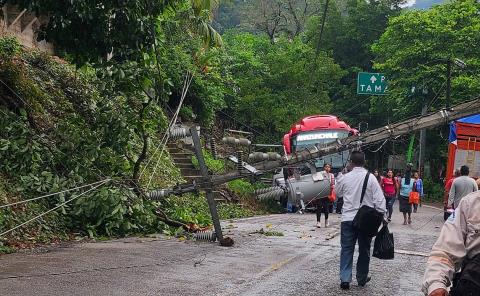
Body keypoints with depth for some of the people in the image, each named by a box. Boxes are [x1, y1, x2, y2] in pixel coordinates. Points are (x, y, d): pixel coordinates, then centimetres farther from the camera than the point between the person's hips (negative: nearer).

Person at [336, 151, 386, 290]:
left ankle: (345, 279, 0)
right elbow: (379, 199, -9)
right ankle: (362, 278, 23)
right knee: (364, 249, 13)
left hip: (347, 219, 1)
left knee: (347, 249, 7)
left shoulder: (345, 178, -3)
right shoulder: (370, 177, -7)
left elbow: (338, 192, 17)